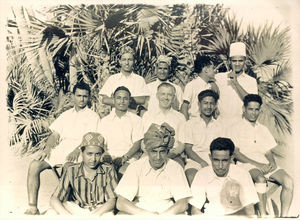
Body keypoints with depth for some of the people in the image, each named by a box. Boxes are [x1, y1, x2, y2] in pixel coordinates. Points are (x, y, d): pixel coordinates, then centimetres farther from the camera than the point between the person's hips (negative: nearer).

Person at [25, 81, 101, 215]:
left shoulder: (93, 116, 10)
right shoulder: (66, 115, 27)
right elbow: (55, 135, 20)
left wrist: (77, 151, -21)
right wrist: (48, 148, -1)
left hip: (78, 152, -4)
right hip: (60, 149, 5)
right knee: (34, 165, -19)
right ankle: (32, 208, -17)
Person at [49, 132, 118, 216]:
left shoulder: (108, 170, -6)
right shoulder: (71, 171, -6)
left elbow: (112, 200, -9)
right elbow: (54, 199, -9)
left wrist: (96, 214, -28)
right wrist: (67, 215, -29)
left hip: (102, 211, -1)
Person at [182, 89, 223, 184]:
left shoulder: (218, 125, 17)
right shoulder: (190, 123, 9)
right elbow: (188, 148, 2)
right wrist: (202, 162, -13)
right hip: (195, 160, -2)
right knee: (191, 176, -34)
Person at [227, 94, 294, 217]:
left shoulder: (263, 129, 25)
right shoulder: (236, 128, 7)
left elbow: (268, 152, 20)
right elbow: (236, 153, -3)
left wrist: (272, 163, -4)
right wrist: (258, 164, -13)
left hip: (265, 164, 5)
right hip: (247, 164, -5)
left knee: (288, 180, -21)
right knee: (260, 179, -36)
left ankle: (284, 216, -16)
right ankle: (263, 216, -27)